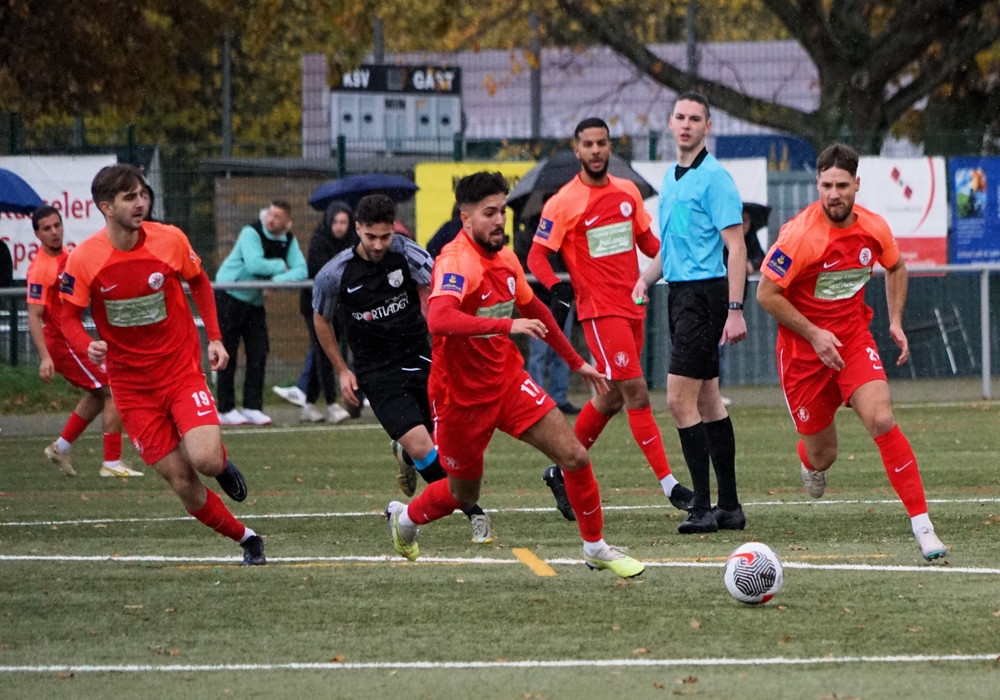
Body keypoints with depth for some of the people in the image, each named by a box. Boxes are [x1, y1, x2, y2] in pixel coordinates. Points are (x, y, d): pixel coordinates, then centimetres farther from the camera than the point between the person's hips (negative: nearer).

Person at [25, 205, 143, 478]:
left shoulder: (66, 256, 7)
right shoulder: (41, 269, -21)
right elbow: (34, 316, -24)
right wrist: (44, 358, -31)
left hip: (74, 340, 10)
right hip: (61, 342, -10)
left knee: (99, 394, 23)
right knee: (114, 392, -10)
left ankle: (61, 448, 30)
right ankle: (112, 463, -7)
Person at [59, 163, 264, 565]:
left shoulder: (170, 241, -8)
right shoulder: (83, 261, -12)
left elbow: (199, 283, 10)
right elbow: (69, 318, -1)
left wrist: (214, 338, 2)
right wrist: (87, 347, -22)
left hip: (182, 371, 0)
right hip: (132, 386, 0)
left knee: (205, 460, -23)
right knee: (182, 483, -3)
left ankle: (221, 461, 15)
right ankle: (246, 539, 18)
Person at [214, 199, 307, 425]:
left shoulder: (289, 241, 1)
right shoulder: (251, 233, -17)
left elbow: (301, 271, -11)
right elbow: (254, 264, -31)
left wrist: (278, 280, -28)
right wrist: (282, 266, -15)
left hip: (255, 301, 6)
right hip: (229, 297, -6)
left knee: (258, 353, -1)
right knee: (227, 355, -4)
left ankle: (252, 407, 5)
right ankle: (225, 409, 1)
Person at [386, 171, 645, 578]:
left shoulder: (505, 258, 2)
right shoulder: (457, 262, -24)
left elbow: (533, 310, 20)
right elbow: (439, 320, -44)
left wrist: (575, 362, 24)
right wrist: (507, 325, -50)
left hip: (508, 382, 6)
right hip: (462, 396, -6)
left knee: (575, 456, -8)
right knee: (464, 495, 12)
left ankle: (595, 548, 9)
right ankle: (405, 517, 44)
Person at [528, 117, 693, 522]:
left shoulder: (627, 192, 10)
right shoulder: (563, 203, -7)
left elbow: (646, 240, 21)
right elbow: (537, 256, -6)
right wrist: (555, 285, -25)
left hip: (633, 306, 7)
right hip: (600, 310, -7)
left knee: (611, 399, 12)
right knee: (636, 393, -13)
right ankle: (668, 484, -13)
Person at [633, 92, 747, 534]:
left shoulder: (714, 178, -11)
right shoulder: (670, 177, 16)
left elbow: (736, 247, -15)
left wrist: (735, 310, -21)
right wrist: (646, 278, 10)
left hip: (704, 294, -9)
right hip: (678, 292, 9)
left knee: (680, 399, -13)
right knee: (708, 402, 10)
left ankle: (703, 506, -10)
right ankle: (729, 506, 13)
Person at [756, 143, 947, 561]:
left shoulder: (873, 229, -6)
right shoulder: (800, 235, -21)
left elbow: (895, 268, 17)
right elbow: (767, 294, -16)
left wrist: (895, 321, 7)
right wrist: (814, 335, -18)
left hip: (853, 337, 2)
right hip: (804, 347, -2)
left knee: (882, 421, -21)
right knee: (822, 456, 5)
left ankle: (922, 526, -20)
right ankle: (810, 463, 48)